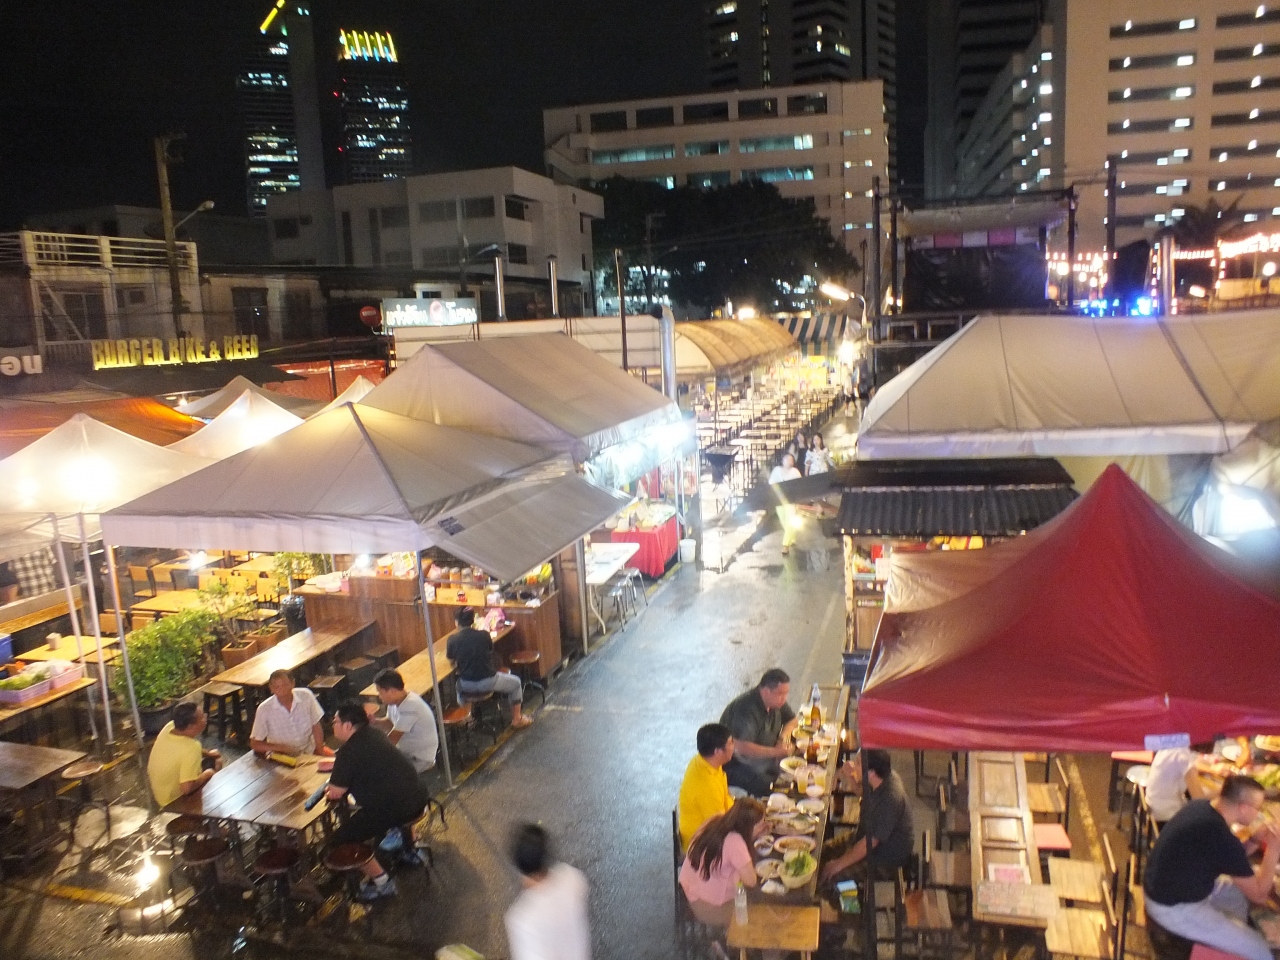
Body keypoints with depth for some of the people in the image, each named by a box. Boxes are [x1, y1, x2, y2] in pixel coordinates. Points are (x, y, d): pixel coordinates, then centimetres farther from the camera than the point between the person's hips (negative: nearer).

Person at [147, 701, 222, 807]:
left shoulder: (170, 726, -14)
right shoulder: (192, 748, -37)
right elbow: (187, 788, -36)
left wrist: (207, 753, 6)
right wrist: (207, 774, -19)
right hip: (173, 799, -7)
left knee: (215, 760, 18)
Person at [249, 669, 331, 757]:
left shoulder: (306, 696, -11)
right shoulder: (264, 709, -14)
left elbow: (316, 727, -1)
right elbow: (254, 744, -7)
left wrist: (320, 753, -9)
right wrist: (281, 748, -19)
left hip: (309, 750, 1)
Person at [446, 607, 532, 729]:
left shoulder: (453, 639, -9)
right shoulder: (484, 635, -11)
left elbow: (449, 657, 8)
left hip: (466, 686, 3)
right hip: (487, 683, -2)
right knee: (516, 682, 24)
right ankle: (516, 719, 32)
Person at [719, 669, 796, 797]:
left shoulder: (776, 701, -1)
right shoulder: (746, 709, -28)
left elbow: (792, 720, 18)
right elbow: (740, 748, -36)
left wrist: (784, 736, -4)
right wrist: (776, 752, -31)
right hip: (735, 766, -8)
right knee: (770, 790, -30)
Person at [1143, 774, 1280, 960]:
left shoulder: (1201, 806, -4)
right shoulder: (1222, 838, -30)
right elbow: (1259, 894, -14)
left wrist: (1254, 839, 1)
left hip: (1162, 887, 9)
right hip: (1174, 908, -9)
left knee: (1238, 892, 25)